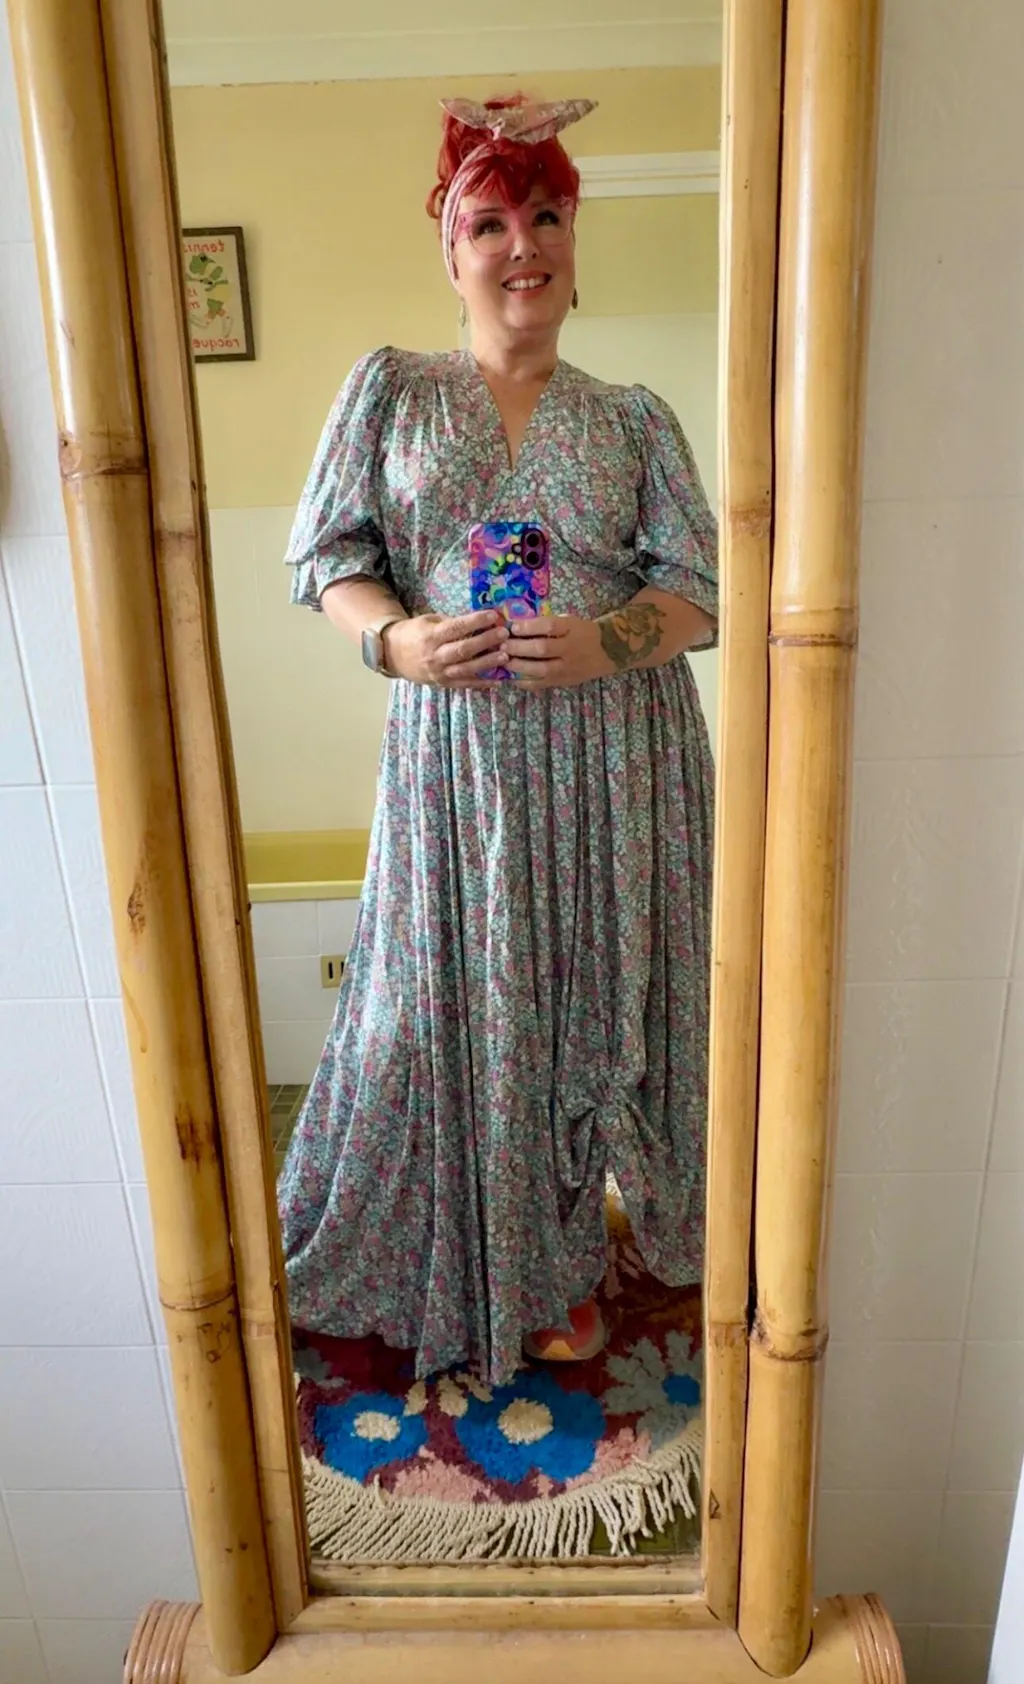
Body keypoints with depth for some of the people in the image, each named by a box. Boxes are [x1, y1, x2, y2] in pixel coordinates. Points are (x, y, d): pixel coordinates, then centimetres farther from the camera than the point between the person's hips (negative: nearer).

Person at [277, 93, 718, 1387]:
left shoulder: (633, 419, 10)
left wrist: (607, 641, -18)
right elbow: (324, 555, 4)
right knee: (456, 1004, 4)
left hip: (617, 757, 1)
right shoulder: (389, 386, 9)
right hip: (456, 753, -1)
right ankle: (464, 1264, 30)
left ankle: (562, 1261, 33)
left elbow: (700, 587, 3)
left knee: (592, 997, 8)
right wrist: (398, 637, -16)